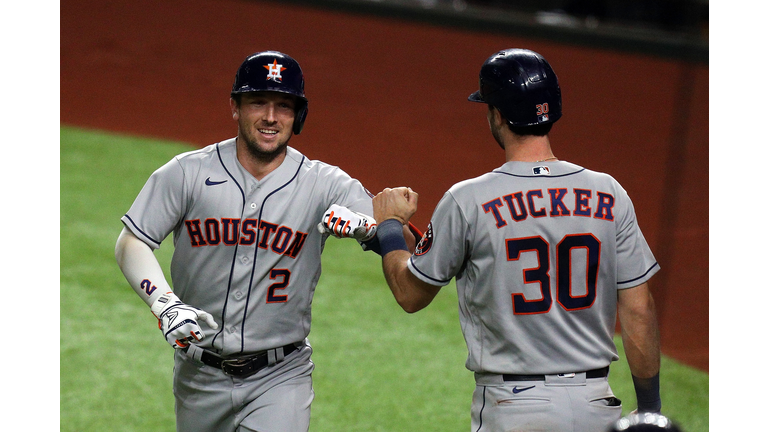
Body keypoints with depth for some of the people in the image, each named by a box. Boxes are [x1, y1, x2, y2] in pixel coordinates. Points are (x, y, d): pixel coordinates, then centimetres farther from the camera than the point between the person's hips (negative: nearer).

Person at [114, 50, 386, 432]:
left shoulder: (324, 185, -5)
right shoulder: (188, 174, -4)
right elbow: (130, 244, -5)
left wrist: (363, 226, -32)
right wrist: (165, 304, -22)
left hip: (280, 377, -1)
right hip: (200, 377, 2)